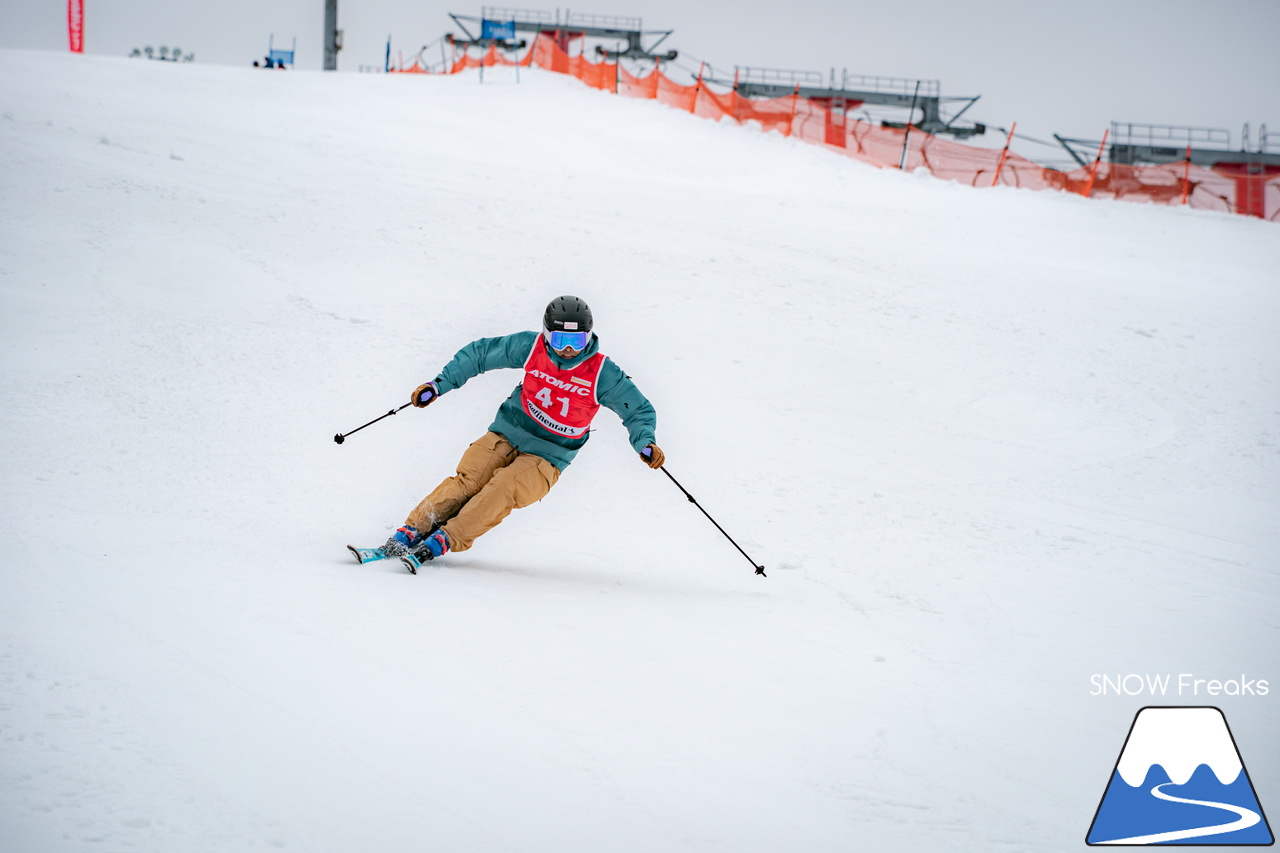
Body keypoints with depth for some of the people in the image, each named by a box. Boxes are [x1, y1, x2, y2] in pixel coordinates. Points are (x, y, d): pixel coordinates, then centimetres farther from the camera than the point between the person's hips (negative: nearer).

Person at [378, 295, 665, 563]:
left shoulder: (602, 372, -11)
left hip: (547, 457, -2)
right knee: (467, 480, -22)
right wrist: (440, 383, 1)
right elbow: (480, 353, 7)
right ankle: (411, 531, -24)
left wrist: (645, 443, -22)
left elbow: (639, 411, -2)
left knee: (504, 488, -29)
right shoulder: (531, 347, -6)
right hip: (508, 433, 2)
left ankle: (446, 540, -34)